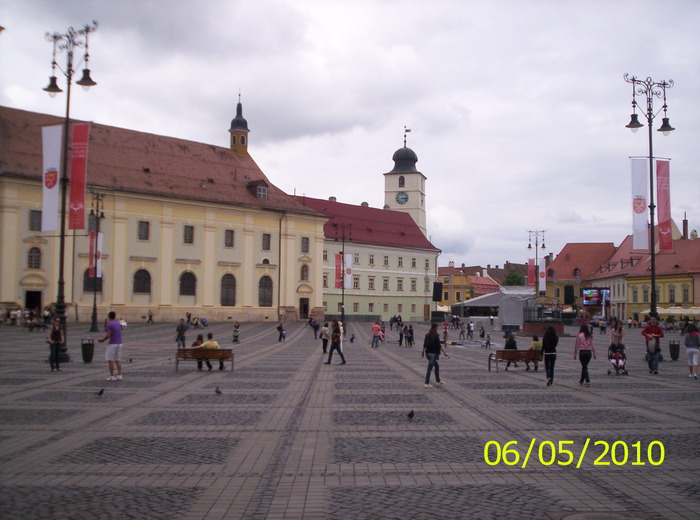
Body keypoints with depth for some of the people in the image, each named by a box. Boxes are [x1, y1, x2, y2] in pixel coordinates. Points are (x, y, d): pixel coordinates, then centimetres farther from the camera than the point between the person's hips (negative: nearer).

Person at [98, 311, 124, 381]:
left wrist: (102, 340, -1)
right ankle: (119, 375, 3)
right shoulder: (118, 323, 10)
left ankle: (112, 376, 1)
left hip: (112, 344, -6)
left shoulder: (109, 325, -12)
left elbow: (108, 336, -18)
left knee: (110, 360, 2)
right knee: (118, 360, 9)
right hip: (119, 343, 6)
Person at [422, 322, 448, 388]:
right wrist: (444, 352, -10)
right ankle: (427, 383, -4)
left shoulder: (427, 335, 8)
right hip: (433, 353, -8)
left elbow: (424, 344, 12)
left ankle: (438, 380, 29)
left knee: (437, 365, 21)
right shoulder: (436, 335, -12)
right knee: (430, 368, -5)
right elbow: (439, 345, -15)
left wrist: (423, 352, 23)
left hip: (428, 352, 8)